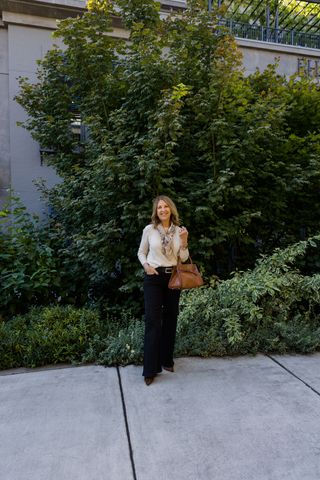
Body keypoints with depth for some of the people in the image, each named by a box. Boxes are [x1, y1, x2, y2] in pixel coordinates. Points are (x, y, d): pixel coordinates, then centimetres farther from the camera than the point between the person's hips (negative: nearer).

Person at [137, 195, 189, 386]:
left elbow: (183, 259, 3)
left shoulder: (179, 230, 4)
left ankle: (167, 360, 27)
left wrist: (184, 241, -11)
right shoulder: (149, 229, -2)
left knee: (170, 319, 10)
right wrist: (146, 266, -10)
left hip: (173, 277, 3)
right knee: (153, 320, -8)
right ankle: (150, 369, 0)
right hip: (154, 278, -3)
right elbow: (141, 253, 9)